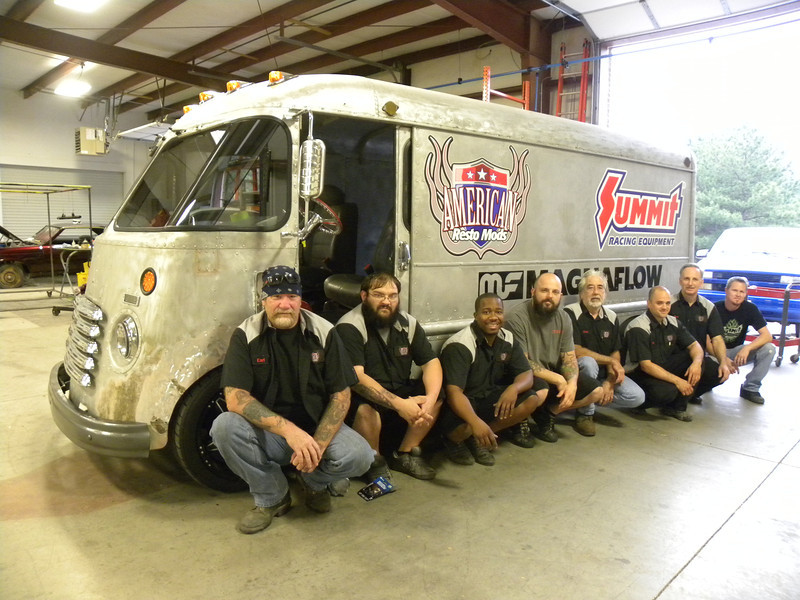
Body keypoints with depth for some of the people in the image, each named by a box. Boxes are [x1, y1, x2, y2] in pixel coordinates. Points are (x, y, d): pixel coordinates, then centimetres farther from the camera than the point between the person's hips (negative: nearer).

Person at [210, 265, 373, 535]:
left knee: (359, 456, -27)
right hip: (268, 433, 0)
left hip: (318, 427, 0)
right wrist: (289, 431, -32)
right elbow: (235, 398, -20)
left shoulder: (323, 332, -6)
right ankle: (272, 497, -3)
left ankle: (314, 482, 10)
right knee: (224, 426, -29)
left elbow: (341, 395, -6)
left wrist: (317, 446, -22)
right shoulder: (246, 335, -9)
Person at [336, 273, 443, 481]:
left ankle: (405, 454, 5)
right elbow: (355, 377, -29)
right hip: (363, 397, -6)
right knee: (366, 409, -37)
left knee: (438, 397, -12)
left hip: (399, 392, 6)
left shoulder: (407, 323, 1)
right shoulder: (349, 327, -18)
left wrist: (430, 399, -23)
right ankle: (374, 462, -6)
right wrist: (398, 404, -38)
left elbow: (431, 362, -2)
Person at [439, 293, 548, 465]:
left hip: (490, 398, 7)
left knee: (538, 393, -12)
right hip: (462, 405, -7)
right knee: (463, 428, -39)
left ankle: (477, 439, -7)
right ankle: (455, 441, 2)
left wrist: (513, 389, -30)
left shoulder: (508, 340, -2)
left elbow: (526, 374, -5)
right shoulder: (460, 346, -23)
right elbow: (453, 391, -32)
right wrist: (476, 422, -49)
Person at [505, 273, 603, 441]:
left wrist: (572, 383, -20)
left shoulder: (563, 318, 1)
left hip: (555, 373, 7)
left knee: (596, 391, -3)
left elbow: (569, 357, 2)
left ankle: (549, 414, 1)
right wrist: (558, 380, -23)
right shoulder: (517, 317, -20)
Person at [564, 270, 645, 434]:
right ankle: (586, 414, -15)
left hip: (605, 373, 5)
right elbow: (575, 350, -20)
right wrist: (611, 361, -17)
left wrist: (610, 382, -12)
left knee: (637, 396, -14)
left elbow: (615, 352, 3)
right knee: (588, 363, -38)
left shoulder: (611, 317, 5)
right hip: (580, 369, -5)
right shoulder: (570, 313, -13)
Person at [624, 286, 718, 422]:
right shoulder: (638, 329, -19)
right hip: (640, 374, -8)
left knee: (701, 359, -9)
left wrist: (697, 362, -19)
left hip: (665, 367, 8)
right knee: (666, 392, -36)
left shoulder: (673, 322, 3)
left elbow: (694, 345, 4)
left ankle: (677, 407, -6)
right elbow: (646, 365, -22)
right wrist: (677, 380, -25)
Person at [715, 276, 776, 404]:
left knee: (769, 349, -21)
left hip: (737, 351, 4)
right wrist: (723, 359, -31)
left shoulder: (750, 309, -7)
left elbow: (767, 335, -14)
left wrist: (747, 348, -32)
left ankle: (750, 388, -6)